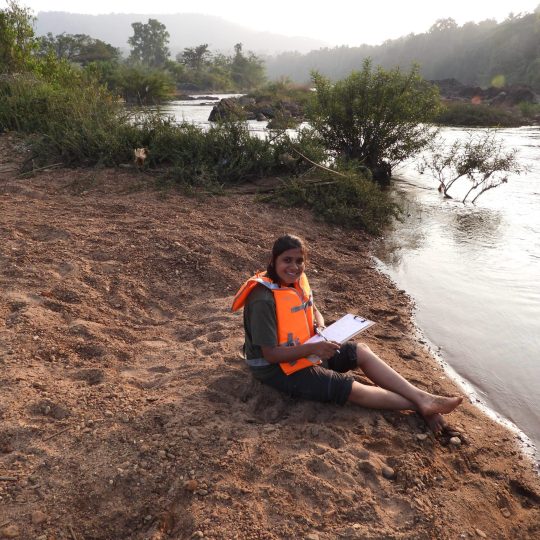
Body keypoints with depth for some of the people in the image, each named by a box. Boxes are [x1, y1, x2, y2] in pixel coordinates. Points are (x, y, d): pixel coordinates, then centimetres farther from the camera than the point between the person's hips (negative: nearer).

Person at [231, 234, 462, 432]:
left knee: (362, 351, 1)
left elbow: (313, 310, 15)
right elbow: (270, 353, -27)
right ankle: (419, 406, 1)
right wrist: (312, 349, -33)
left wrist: (322, 329, -7)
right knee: (353, 389, -14)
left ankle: (422, 397, 1)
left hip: (306, 350, 9)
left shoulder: (297, 281, -3)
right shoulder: (264, 300, -29)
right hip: (278, 369, -9)